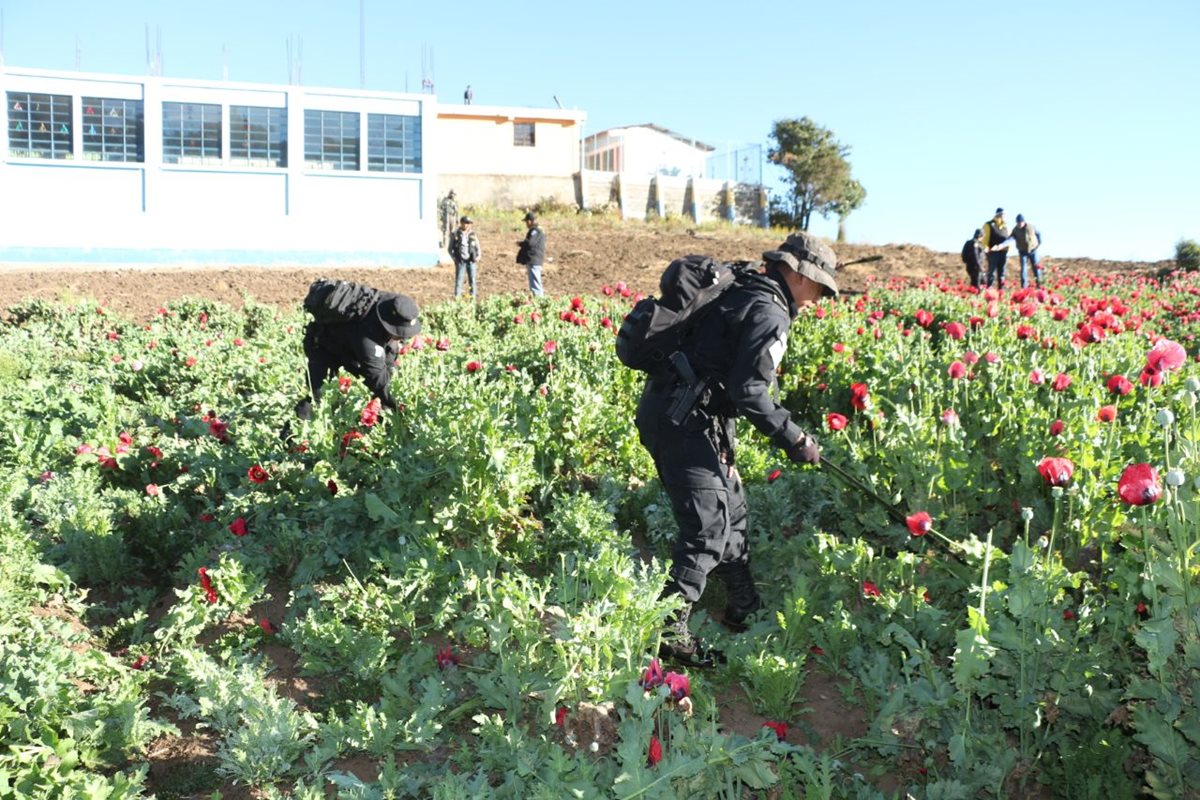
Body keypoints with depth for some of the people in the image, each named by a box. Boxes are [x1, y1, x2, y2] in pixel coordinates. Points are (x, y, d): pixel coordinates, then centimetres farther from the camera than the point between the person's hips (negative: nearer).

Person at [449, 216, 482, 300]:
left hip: (471, 261, 2)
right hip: (460, 261, -2)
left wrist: (478, 257, -3)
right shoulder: (455, 235, 1)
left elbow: (477, 248, 14)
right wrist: (454, 258, -6)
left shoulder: (473, 234, 6)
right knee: (458, 280, -5)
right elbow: (450, 248, 6)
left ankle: (473, 297, 9)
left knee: (472, 280, 3)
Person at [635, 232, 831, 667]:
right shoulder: (769, 312, -12)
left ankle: (745, 609, 33)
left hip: (662, 410, 11)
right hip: (686, 421, -11)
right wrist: (794, 439, -11)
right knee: (708, 526, -7)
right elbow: (749, 390, -20)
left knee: (729, 507, 20)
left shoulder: (738, 292, 18)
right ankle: (668, 630, -2)